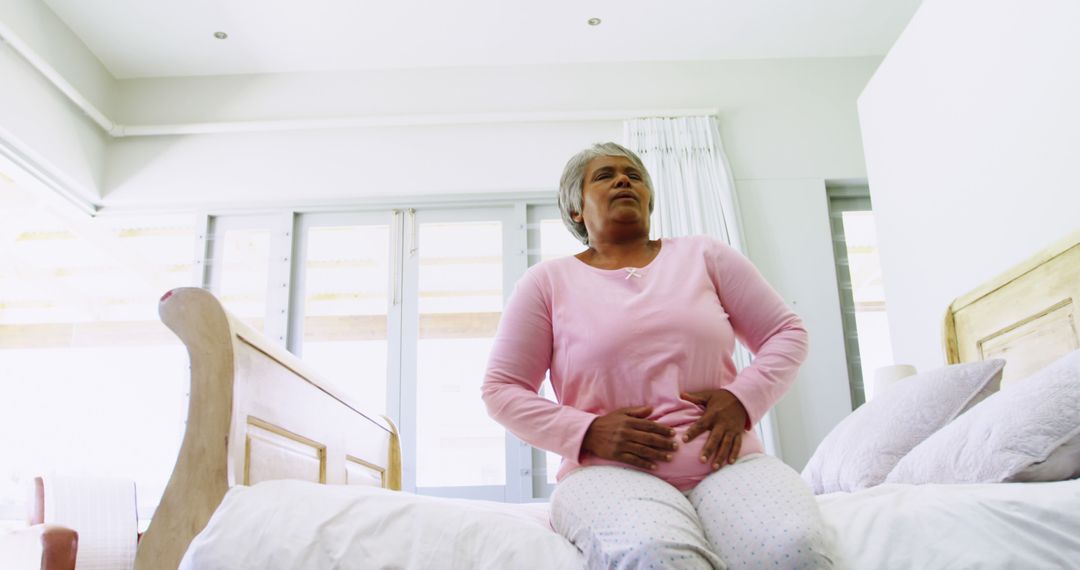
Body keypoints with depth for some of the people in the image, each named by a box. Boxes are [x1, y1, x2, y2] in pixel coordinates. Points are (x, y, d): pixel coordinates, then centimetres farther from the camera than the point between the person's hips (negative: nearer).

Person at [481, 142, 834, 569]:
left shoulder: (703, 256, 16)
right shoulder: (548, 282, 10)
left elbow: (785, 332, 17)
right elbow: (501, 390, 7)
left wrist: (742, 397, -4)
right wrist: (588, 432, -9)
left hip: (725, 462, 2)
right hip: (609, 471, -1)